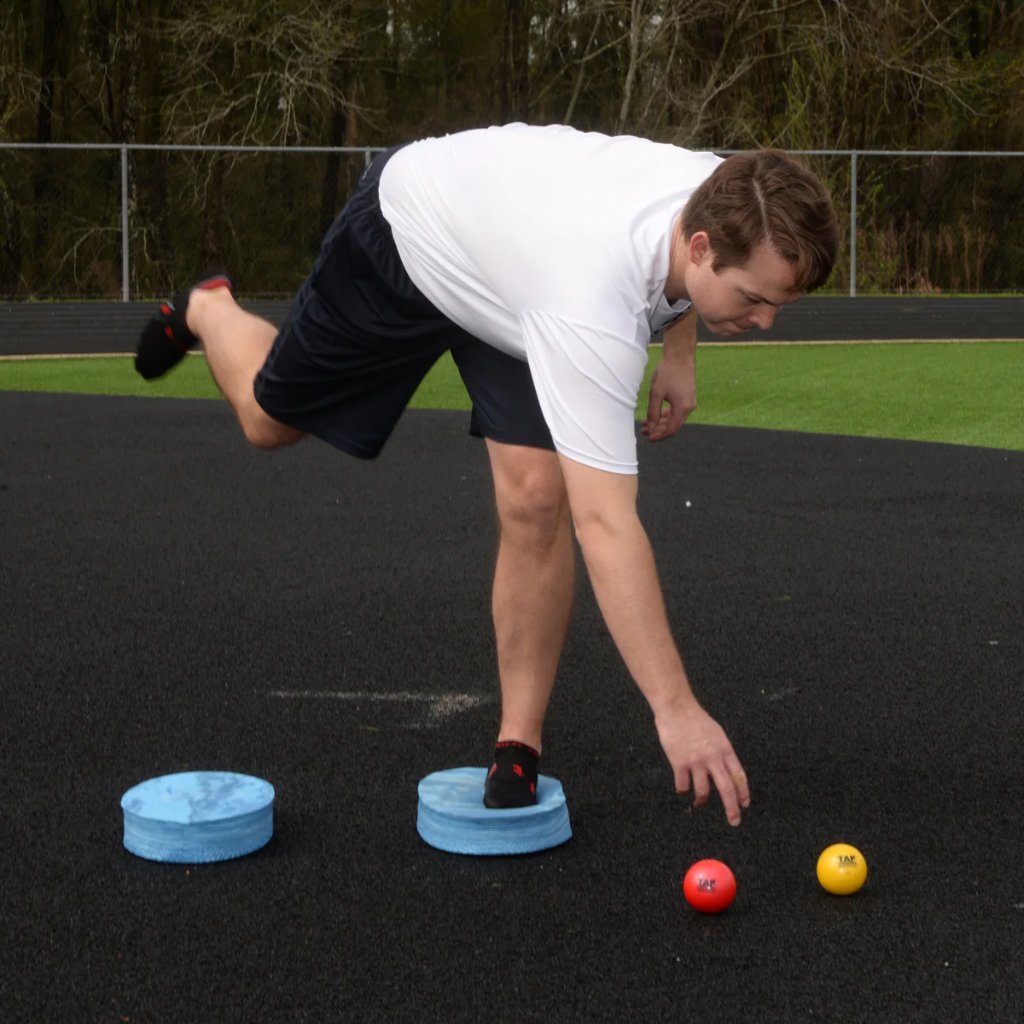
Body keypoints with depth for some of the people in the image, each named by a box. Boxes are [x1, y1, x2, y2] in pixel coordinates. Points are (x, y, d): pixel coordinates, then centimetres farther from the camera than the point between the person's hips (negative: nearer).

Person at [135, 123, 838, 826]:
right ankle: (209, 311, 53)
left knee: (537, 495, -16)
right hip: (405, 231, -4)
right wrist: (675, 709, -51)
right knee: (269, 417, 18)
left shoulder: (724, 198, -28)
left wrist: (680, 356, -1)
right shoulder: (596, 302, -48)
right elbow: (605, 526, -50)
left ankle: (519, 747, -2)